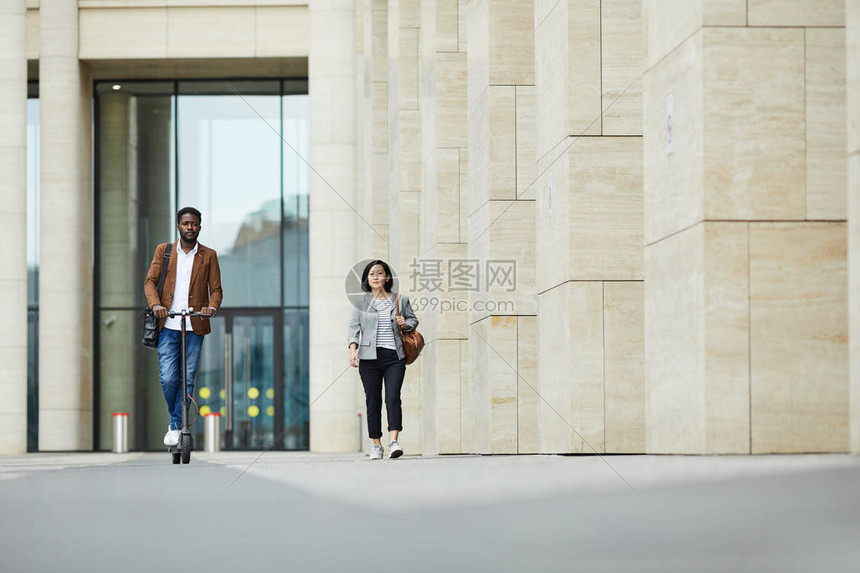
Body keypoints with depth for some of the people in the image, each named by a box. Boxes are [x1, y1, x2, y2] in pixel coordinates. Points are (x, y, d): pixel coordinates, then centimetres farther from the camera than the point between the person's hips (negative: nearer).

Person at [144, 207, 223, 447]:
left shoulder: (209, 255, 9)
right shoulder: (164, 250, 10)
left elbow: (216, 289, 6)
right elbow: (150, 281, 4)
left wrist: (212, 307, -15)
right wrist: (155, 304, -15)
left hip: (195, 327, 0)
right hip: (168, 326, 0)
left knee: (187, 379, -1)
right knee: (167, 378, -6)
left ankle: (176, 426, 10)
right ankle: (176, 420, 16)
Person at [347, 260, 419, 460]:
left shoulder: (401, 300, 9)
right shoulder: (361, 303, 8)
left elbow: (413, 319, 20)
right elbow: (354, 327, 4)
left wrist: (405, 325, -2)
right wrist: (353, 350, -10)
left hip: (394, 356, 0)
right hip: (369, 357, 0)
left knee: (393, 397, -14)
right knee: (373, 401, 2)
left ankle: (393, 441, -18)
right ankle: (376, 445, 10)